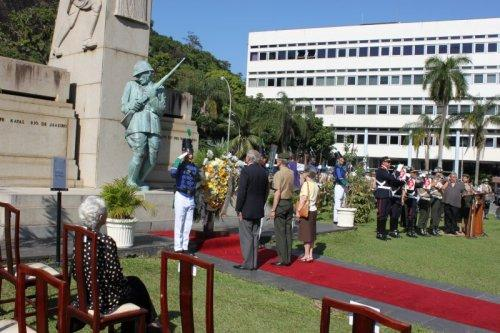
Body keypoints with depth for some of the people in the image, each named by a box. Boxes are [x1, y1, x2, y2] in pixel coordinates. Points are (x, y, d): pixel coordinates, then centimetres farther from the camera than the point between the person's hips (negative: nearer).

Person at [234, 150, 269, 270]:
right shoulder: (263, 171, 6)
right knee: (255, 236, 13)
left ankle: (248, 263, 2)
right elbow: (266, 190, 11)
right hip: (258, 210, 7)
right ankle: (254, 263, 18)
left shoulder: (246, 170, -14)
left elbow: (241, 191, -16)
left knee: (246, 236, 0)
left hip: (247, 210, -7)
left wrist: (238, 209, -10)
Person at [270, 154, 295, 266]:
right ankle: (288, 259, 17)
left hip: (281, 203, -7)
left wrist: (273, 209, -14)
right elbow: (291, 190, 8)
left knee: (280, 232, -1)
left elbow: (278, 193, -17)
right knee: (288, 231, 11)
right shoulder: (291, 173, 7)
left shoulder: (279, 174, -13)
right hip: (290, 203, 7)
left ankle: (283, 259, 2)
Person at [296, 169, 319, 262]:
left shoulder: (306, 184, -13)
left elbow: (304, 198, -20)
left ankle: (307, 255, 2)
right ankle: (310, 255, 17)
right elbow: (316, 198, 14)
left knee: (306, 234, -2)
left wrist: (298, 210, -17)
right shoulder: (316, 186, 10)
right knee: (311, 233, 11)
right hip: (314, 210, 8)